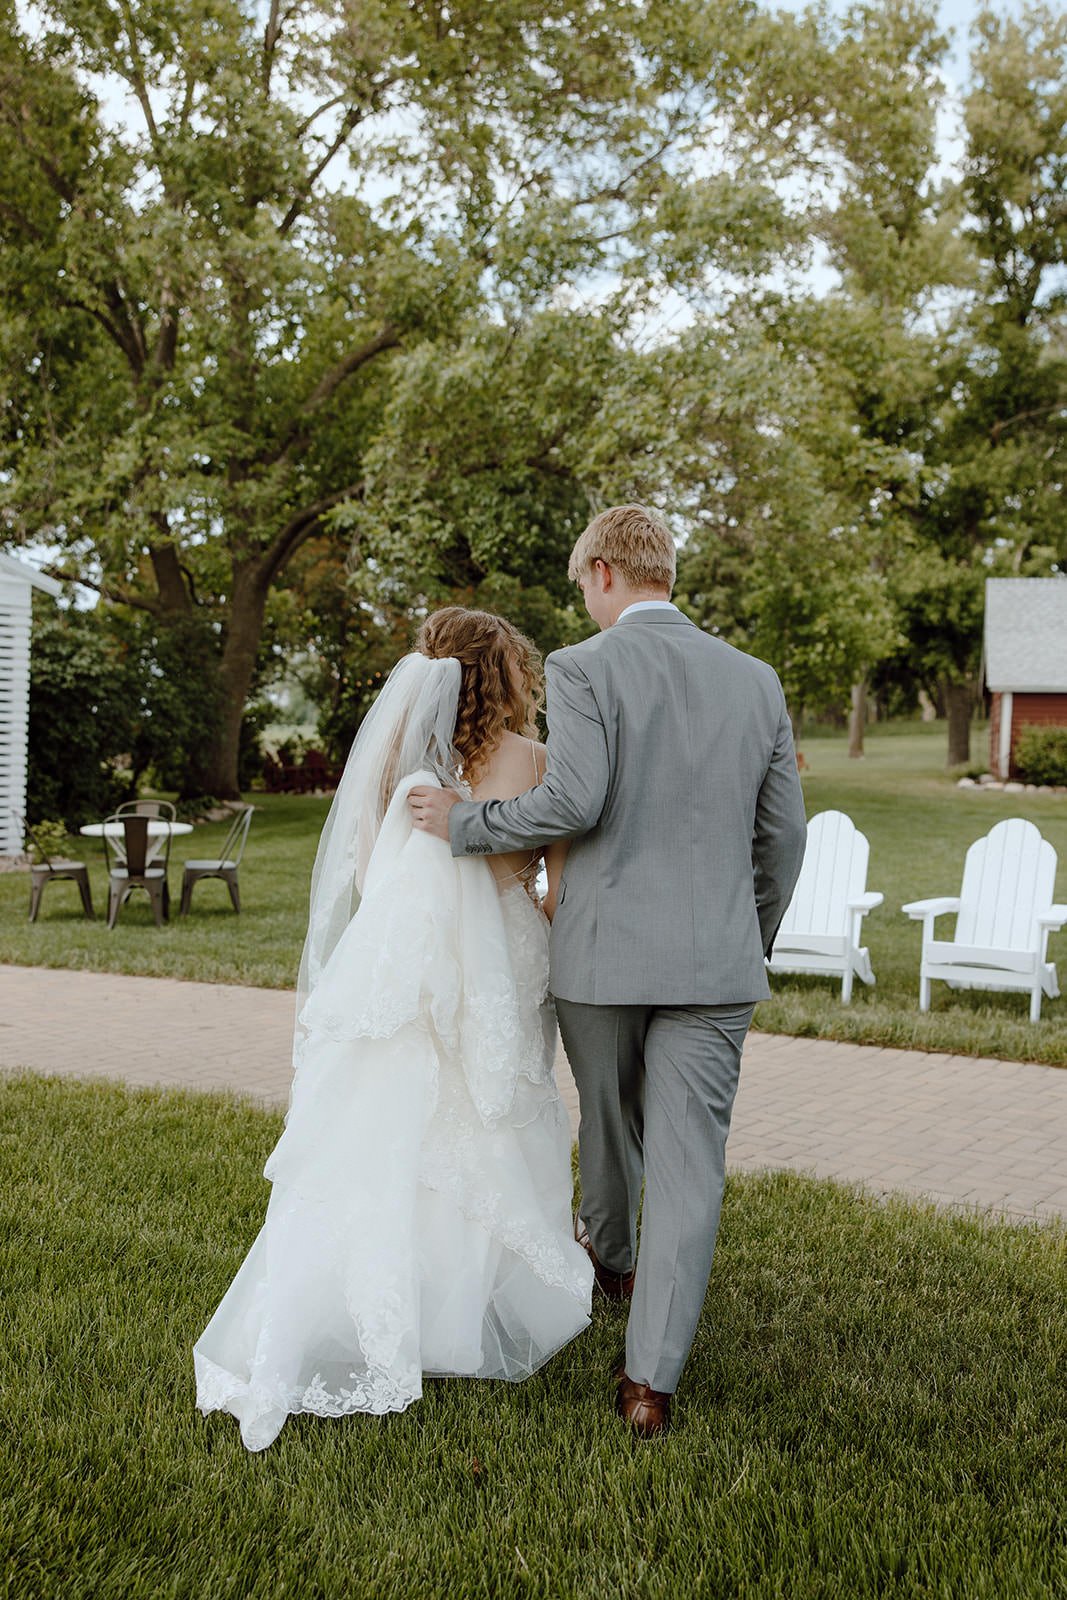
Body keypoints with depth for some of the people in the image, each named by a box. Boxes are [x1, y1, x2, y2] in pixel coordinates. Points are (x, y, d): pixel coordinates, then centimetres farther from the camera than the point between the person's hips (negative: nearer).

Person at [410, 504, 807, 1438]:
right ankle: (651, 1380, 2)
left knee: (610, 1123, 23)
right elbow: (783, 832, 9)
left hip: (604, 951, -1)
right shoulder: (756, 680, 6)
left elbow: (573, 801, -20)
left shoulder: (583, 669, -8)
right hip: (717, 959, 2)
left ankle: (611, 1258, 50)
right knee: (688, 1165, 3)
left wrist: (465, 823, -6)